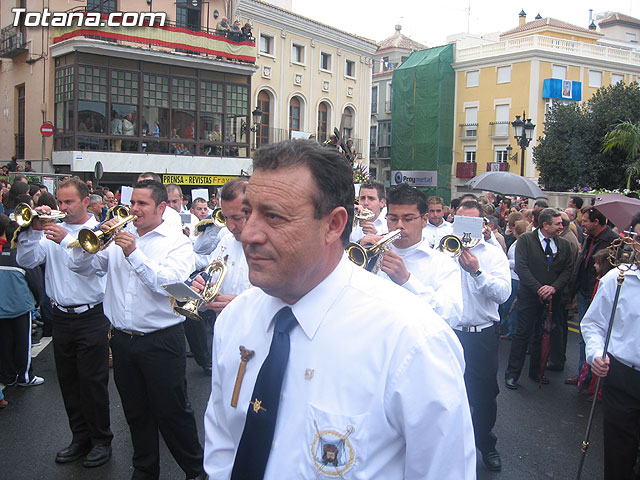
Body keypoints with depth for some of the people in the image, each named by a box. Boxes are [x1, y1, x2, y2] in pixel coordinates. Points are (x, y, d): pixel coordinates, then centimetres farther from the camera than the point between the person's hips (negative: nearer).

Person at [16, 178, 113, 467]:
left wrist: (67, 240, -27)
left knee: (93, 381, 0)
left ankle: (101, 440, 16)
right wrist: (34, 231, -11)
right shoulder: (52, 230, 10)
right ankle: (81, 438, 27)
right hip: (61, 317, 5)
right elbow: (26, 261, 1)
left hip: (91, 317, -5)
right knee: (68, 381, 13)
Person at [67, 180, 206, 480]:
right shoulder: (118, 237, 9)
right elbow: (81, 267, 6)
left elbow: (168, 283, -21)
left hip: (161, 341, -5)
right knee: (135, 411, 17)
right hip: (122, 339, 5)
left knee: (171, 411, 3)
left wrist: (134, 253, -25)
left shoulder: (178, 243, -5)